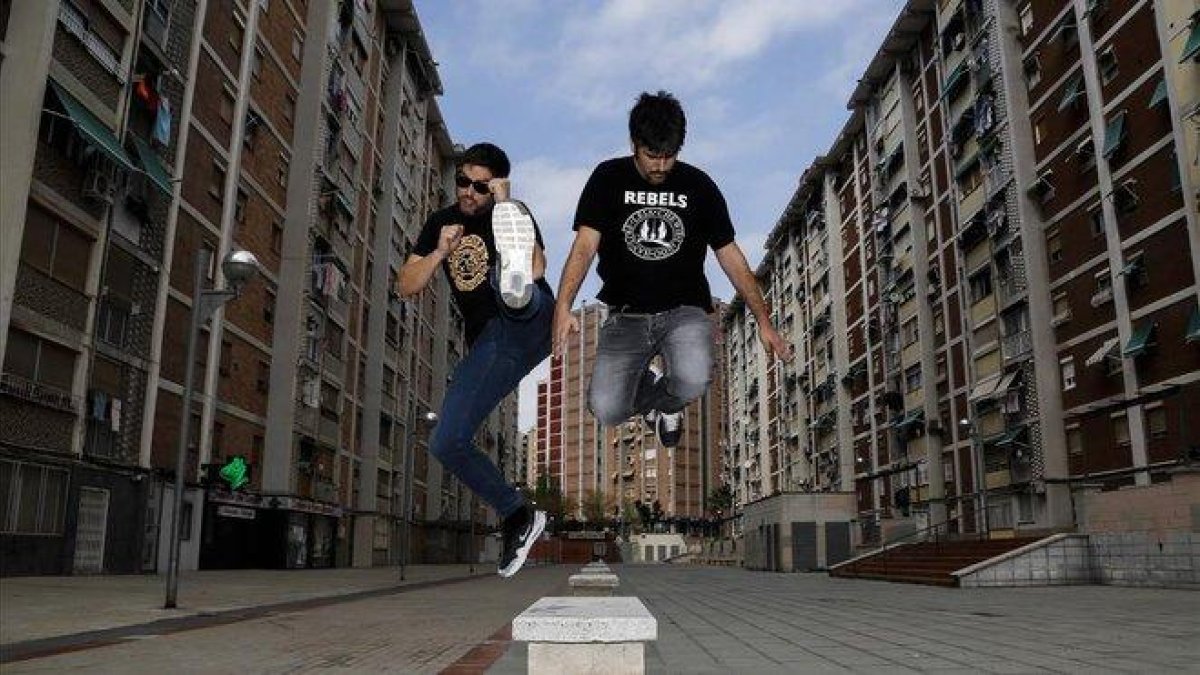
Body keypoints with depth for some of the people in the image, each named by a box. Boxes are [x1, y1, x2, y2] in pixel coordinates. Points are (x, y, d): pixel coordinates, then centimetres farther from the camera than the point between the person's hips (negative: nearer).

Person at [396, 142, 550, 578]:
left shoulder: (513, 215, 2)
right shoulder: (441, 222, 17)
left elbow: (538, 270, -19)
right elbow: (406, 287, 10)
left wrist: (505, 205, -22)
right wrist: (440, 252, -6)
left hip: (529, 325, -5)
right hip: (486, 345, 5)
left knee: (515, 286, -38)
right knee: (445, 444, -5)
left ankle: (514, 287, -76)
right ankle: (518, 516, 8)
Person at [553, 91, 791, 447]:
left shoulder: (699, 186, 4)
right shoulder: (608, 179, 0)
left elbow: (730, 255, 7)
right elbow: (585, 245, -9)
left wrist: (764, 321, 1)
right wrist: (563, 307, -27)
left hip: (684, 311, 0)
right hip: (626, 316, 0)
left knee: (693, 381, -31)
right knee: (606, 409, -19)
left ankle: (668, 402, 10)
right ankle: (648, 388, 21)